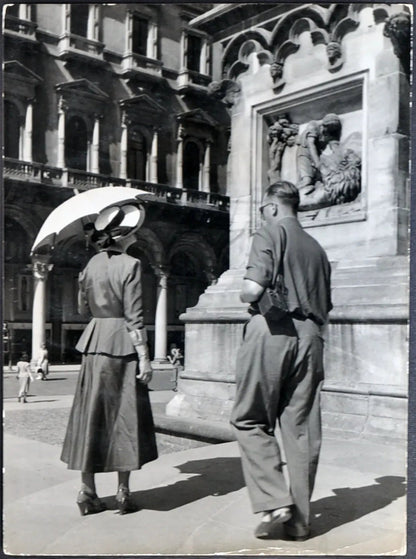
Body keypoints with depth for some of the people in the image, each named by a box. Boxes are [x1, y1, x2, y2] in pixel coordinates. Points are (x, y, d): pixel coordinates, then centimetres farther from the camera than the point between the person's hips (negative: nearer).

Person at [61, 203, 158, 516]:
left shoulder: (92, 265, 7)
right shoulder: (130, 265, -11)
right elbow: (134, 316, -15)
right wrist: (144, 357, -13)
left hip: (94, 342, 5)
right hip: (122, 345, -5)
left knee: (90, 414, 10)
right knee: (124, 416, 4)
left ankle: (88, 492, 14)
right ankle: (123, 493, 10)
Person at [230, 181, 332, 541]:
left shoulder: (270, 234, 0)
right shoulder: (317, 248, 20)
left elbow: (252, 290, -13)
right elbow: (325, 308, 19)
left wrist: (245, 297, 7)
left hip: (272, 331, -6)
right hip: (309, 336, 6)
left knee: (251, 421, 3)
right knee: (302, 429, 7)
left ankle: (274, 502, -7)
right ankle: (299, 519, 13)